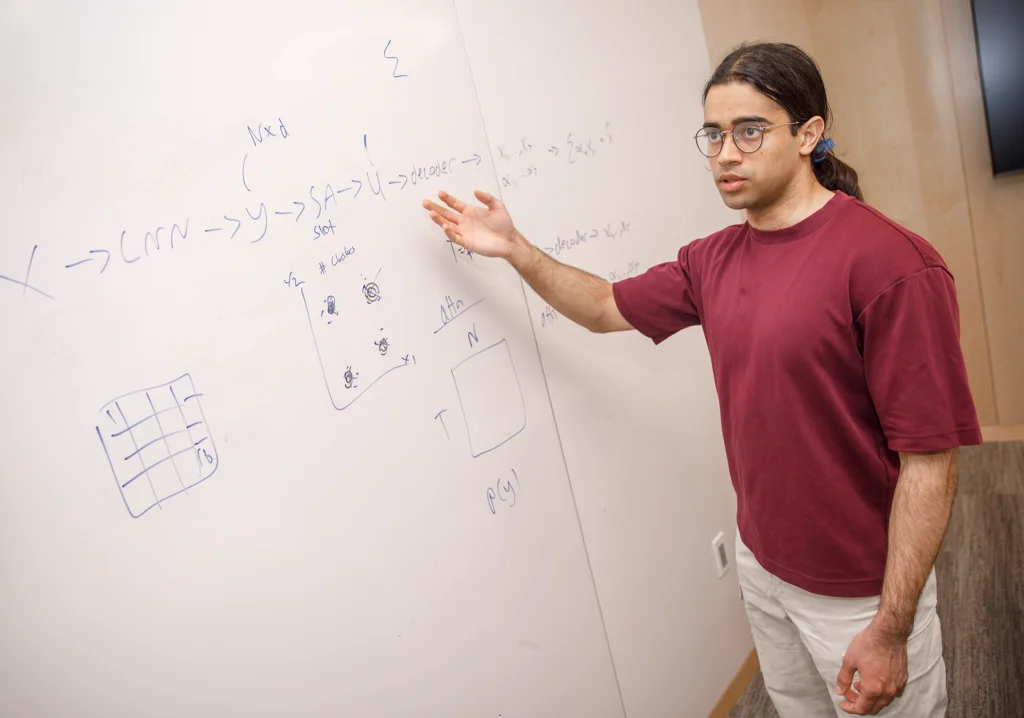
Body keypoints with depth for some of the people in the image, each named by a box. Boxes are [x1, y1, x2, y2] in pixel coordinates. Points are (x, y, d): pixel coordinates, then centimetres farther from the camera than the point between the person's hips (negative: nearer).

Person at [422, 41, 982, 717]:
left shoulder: (891, 264, -23)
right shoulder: (713, 260, 0)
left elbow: (930, 459, -22)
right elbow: (607, 307, 13)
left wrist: (890, 630, -18)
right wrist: (515, 249, -1)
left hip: (862, 589, -6)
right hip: (761, 561, 7)